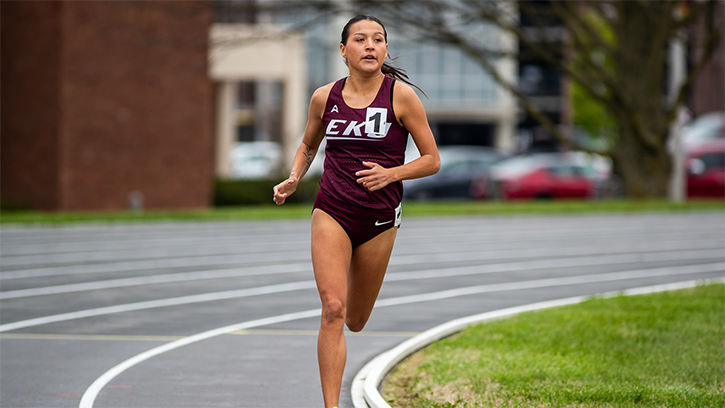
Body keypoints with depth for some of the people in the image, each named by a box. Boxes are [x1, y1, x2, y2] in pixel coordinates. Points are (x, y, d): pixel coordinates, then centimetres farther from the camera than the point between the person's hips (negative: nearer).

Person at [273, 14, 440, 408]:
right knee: (332, 309, -16)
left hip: (379, 218, 0)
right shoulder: (325, 98, 1)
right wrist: (293, 180, 1)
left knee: (355, 321, 13)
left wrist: (391, 173, -18)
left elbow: (432, 160, -2)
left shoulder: (401, 96, -6)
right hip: (332, 212, 0)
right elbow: (308, 146, 20)